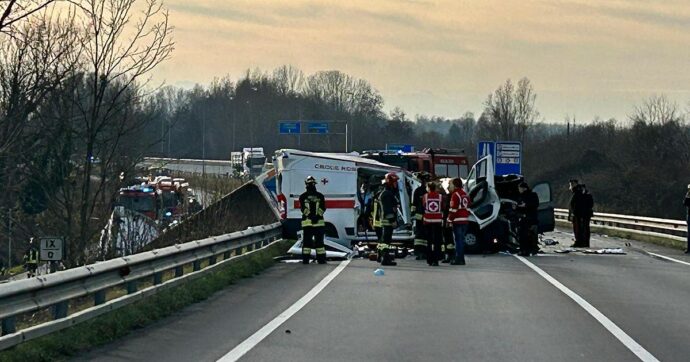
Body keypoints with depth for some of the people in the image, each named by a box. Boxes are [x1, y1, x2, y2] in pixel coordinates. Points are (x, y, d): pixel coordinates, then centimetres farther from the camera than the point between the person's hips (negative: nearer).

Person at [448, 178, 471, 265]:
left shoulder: (455, 195, -12)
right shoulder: (465, 194, 14)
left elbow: (453, 209, -15)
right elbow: (468, 206, 19)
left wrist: (449, 220, -10)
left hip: (457, 221, -8)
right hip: (465, 220, 8)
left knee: (458, 239, -6)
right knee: (461, 239, 13)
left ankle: (458, 259, -7)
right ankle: (460, 259, 16)